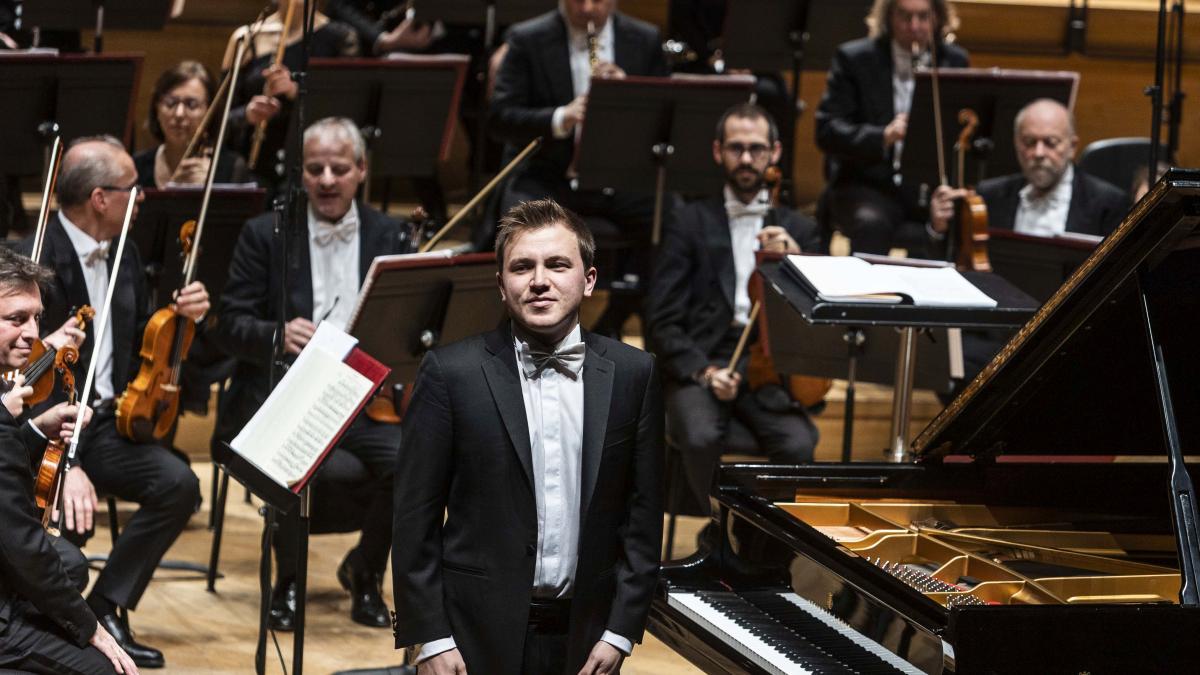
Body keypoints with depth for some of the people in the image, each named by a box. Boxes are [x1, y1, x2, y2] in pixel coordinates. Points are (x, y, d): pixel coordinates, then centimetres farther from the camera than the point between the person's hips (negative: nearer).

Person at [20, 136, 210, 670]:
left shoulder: (123, 255, 10)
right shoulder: (39, 261, -17)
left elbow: (141, 345, 21)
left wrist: (183, 317, -2)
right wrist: (65, 462, -34)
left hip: (106, 422, 7)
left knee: (178, 484, -17)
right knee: (74, 507, -33)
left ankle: (105, 607, -5)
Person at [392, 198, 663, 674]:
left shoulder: (632, 374, 2)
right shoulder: (450, 372, -5)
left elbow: (642, 512, 4)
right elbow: (415, 518, -4)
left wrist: (620, 632, -1)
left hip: (585, 637, 2)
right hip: (480, 636, -2)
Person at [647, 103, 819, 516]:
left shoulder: (798, 230, 16)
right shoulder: (690, 224, 10)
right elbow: (663, 322, 2)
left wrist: (795, 259, -13)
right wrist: (703, 370, -15)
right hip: (700, 366, -1)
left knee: (798, 446, -30)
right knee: (702, 438, -33)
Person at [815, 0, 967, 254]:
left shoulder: (955, 62, 11)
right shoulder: (853, 59, 3)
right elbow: (826, 131, -6)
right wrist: (883, 136, -23)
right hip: (868, 183, -2)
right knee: (871, 224, -36)